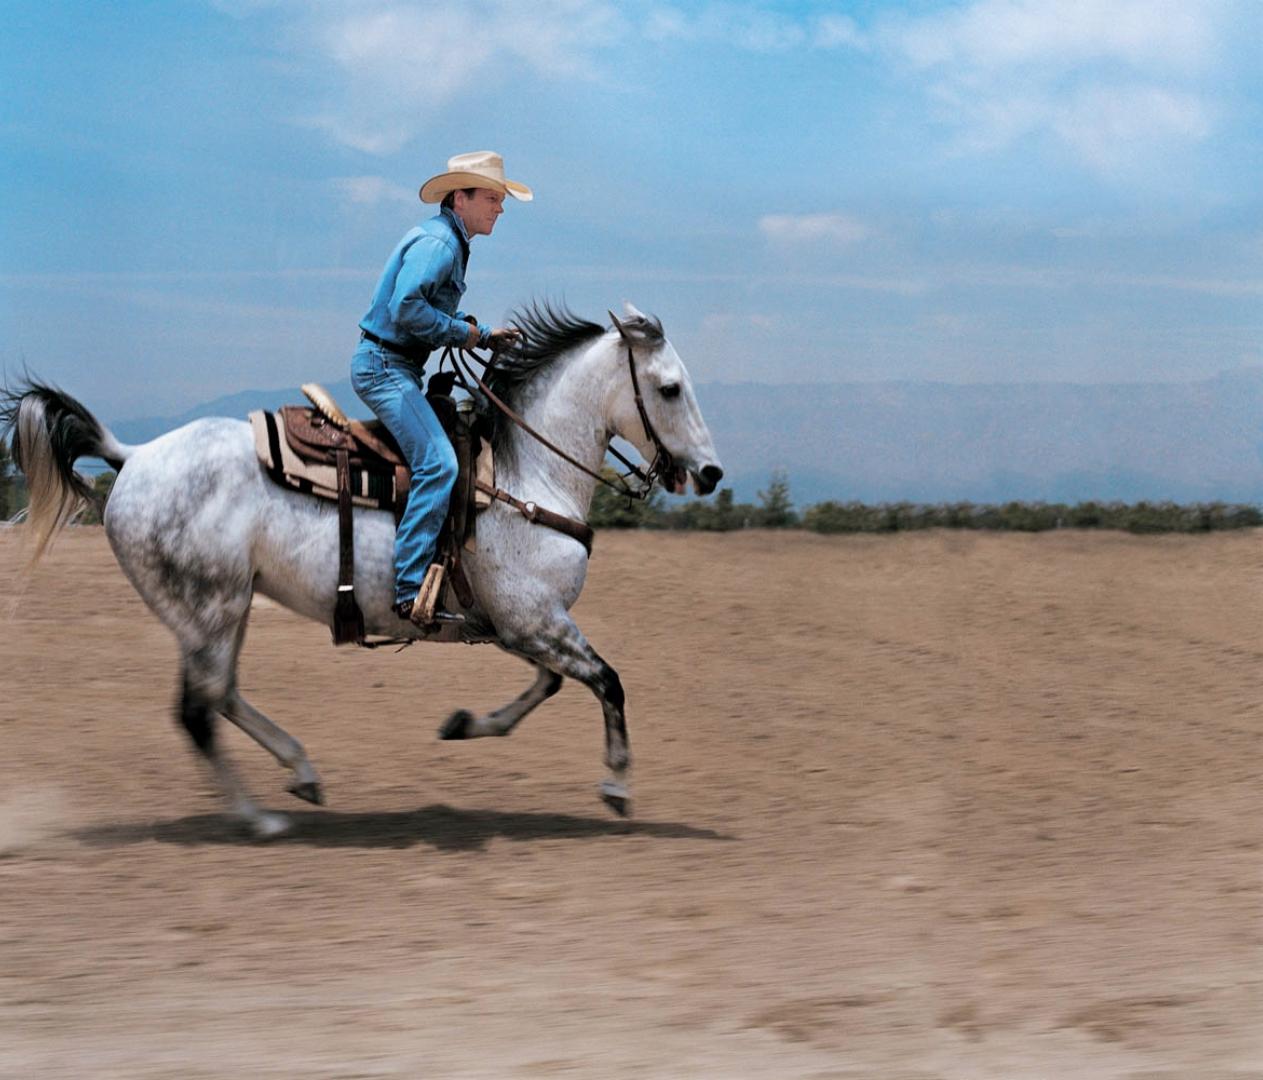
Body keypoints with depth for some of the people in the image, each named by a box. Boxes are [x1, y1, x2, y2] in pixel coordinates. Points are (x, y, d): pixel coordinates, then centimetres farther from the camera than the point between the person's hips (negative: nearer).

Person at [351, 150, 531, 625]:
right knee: (438, 464, -20)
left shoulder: (452, 242, 16)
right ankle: (410, 590, -22)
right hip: (385, 366, -11)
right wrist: (464, 331, -16)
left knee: (435, 464, 16)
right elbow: (405, 309, -27)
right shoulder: (435, 242, -16)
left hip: (397, 367, 11)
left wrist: (484, 333, 12)